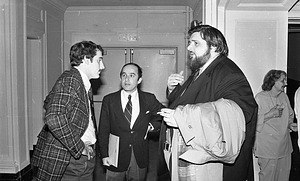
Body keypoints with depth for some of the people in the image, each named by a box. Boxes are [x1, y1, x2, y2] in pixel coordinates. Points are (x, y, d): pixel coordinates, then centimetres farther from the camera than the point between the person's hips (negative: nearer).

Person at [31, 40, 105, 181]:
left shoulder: (84, 84, 12)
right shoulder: (69, 80, -17)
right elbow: (53, 118, -28)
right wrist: (78, 146, -19)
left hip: (86, 155, 9)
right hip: (66, 160, -9)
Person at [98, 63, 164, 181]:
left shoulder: (149, 99, -1)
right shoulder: (109, 100, -3)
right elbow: (103, 130, -2)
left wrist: (152, 125, -3)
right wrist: (104, 155, -8)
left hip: (140, 158, 1)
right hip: (116, 158, -1)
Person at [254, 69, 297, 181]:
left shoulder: (284, 96, 9)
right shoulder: (260, 98, -10)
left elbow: (290, 116, 21)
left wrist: (291, 125, 1)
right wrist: (270, 114, -23)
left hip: (284, 146, 6)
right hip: (267, 148, -6)